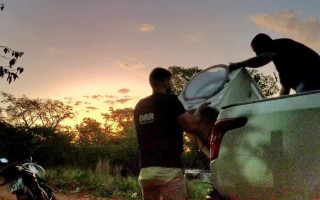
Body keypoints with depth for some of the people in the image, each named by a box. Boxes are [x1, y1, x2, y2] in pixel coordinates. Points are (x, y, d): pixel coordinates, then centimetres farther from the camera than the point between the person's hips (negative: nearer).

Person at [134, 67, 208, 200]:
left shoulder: (140, 106, 16)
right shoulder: (170, 101, -5)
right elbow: (192, 126, -7)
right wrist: (199, 110, 10)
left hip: (145, 170, 6)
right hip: (168, 170, -6)